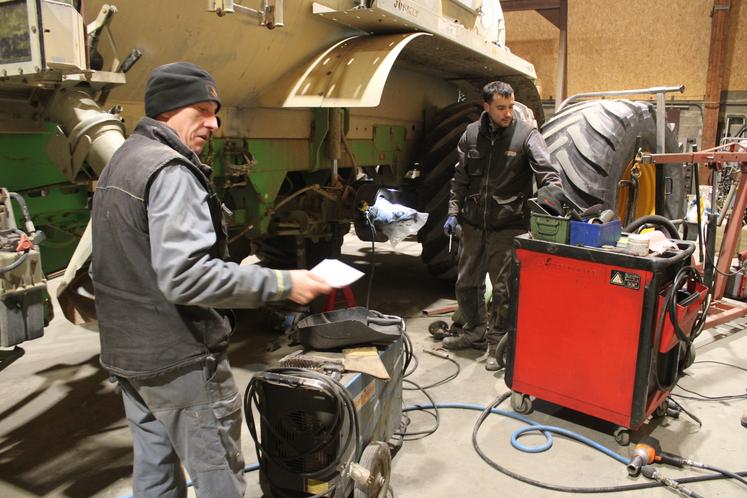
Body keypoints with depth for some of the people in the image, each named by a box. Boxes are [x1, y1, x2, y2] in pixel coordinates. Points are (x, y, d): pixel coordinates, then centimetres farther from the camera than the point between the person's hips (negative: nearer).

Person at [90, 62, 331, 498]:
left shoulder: (120, 163, 12)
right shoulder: (170, 171, -20)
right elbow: (185, 277, -30)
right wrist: (281, 284, -27)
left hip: (128, 351, 10)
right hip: (179, 359, -10)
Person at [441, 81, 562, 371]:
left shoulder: (526, 134, -7)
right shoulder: (471, 134, 4)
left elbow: (546, 171, -15)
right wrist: (454, 212, 6)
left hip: (508, 226, -4)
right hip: (473, 224, 5)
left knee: (503, 288, 2)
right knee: (467, 282, 15)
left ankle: (497, 343, 19)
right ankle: (475, 332, 35)